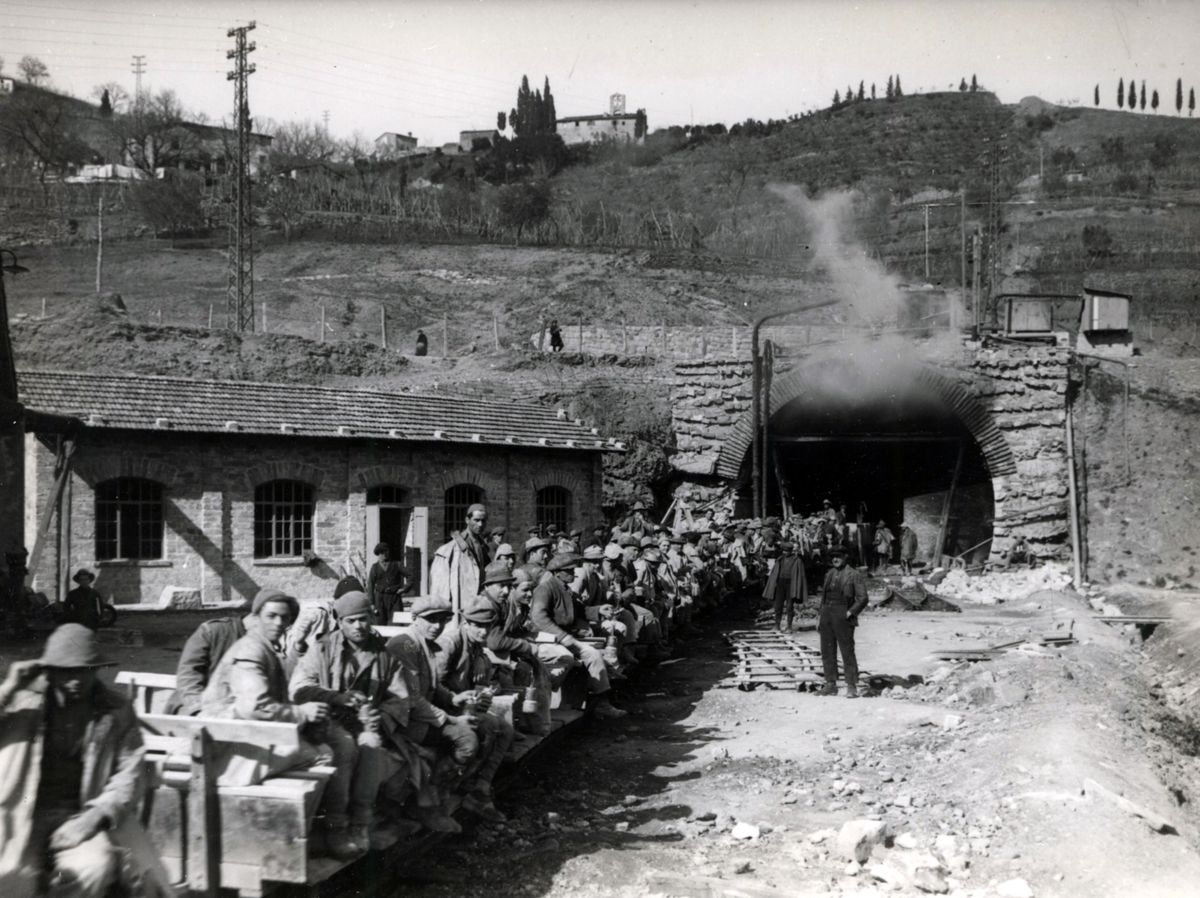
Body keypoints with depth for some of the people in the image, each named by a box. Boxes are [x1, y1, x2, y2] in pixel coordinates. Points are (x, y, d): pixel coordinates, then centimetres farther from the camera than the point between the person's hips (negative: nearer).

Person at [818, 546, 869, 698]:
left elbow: (862, 598, -8)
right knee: (827, 652, 7)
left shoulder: (854, 575, -4)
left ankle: (852, 687, -1)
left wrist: (850, 613, -16)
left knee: (847, 652, -5)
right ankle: (831, 684, 14)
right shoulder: (829, 574, 15)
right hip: (827, 616, 6)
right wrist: (821, 618, 15)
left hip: (843, 617, -6)